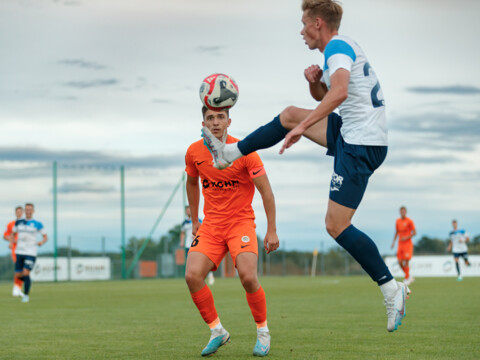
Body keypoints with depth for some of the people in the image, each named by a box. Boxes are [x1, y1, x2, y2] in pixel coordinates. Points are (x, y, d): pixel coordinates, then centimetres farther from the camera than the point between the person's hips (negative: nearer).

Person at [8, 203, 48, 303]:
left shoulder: (37, 224, 0)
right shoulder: (18, 222, 10)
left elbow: (45, 237, 6)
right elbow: (13, 234, 22)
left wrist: (42, 242, -16)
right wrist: (11, 242, 2)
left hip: (31, 253, -4)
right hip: (19, 252, 4)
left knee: (26, 274, -16)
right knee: (18, 276, 0)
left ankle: (26, 295, 0)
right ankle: (28, 281, 33)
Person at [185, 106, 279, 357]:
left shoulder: (243, 151, -12)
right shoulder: (194, 152, 0)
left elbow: (266, 191, -7)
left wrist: (272, 230, -9)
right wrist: (194, 220, 23)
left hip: (241, 221, -4)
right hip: (211, 224, 4)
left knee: (247, 277, -23)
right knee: (192, 275, -17)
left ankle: (263, 332, 2)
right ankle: (217, 331, 2)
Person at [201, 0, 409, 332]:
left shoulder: (338, 47, -15)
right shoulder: (341, 48, 17)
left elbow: (338, 93, -34)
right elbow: (323, 96, 30)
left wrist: (302, 127, -33)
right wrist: (314, 80, 8)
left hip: (361, 145, -10)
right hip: (352, 133, 10)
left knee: (337, 225, -12)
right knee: (288, 115, 18)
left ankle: (392, 289, -10)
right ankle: (230, 153, 29)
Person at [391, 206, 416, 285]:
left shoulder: (409, 221, -6)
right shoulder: (398, 221, 11)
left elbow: (414, 232, -5)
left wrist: (407, 237, -17)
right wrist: (394, 241, 11)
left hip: (408, 244, -5)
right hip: (400, 244, 5)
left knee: (406, 262, -11)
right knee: (400, 262, -2)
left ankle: (407, 279, 1)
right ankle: (409, 277, 15)